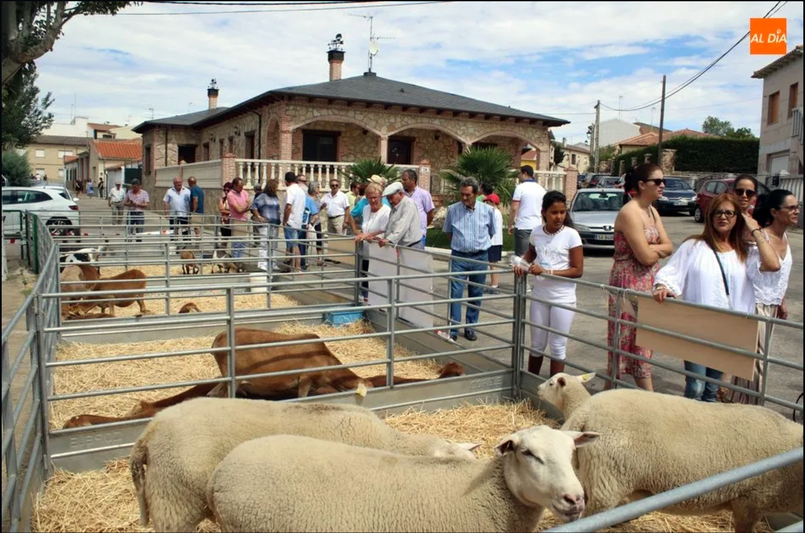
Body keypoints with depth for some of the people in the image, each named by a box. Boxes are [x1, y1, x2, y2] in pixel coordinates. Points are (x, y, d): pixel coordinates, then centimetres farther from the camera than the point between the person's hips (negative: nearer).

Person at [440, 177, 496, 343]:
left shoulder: (488, 210, -2)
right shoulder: (452, 209, -3)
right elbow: (448, 232, 13)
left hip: (480, 257, 1)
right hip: (458, 257, -1)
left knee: (476, 295, 10)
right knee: (455, 293, -6)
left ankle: (470, 327, 23)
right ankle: (453, 330, -2)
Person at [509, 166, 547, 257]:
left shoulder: (520, 188, -6)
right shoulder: (541, 189, 11)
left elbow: (514, 209, -10)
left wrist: (510, 225, -2)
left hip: (522, 226, -5)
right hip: (537, 226, 5)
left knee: (521, 256, -2)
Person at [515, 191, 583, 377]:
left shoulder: (571, 235, -13)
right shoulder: (536, 232, -1)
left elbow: (578, 270, -14)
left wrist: (547, 272, -23)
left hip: (563, 298, -4)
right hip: (539, 296, 4)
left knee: (557, 346, 6)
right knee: (537, 344, 15)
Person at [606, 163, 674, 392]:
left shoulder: (651, 212, 12)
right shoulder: (630, 213, -17)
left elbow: (668, 246, 6)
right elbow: (645, 257, -22)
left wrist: (652, 249, -13)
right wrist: (659, 250, -2)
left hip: (648, 283, 9)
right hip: (630, 283, -9)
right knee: (628, 338, 1)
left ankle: (648, 395, 23)